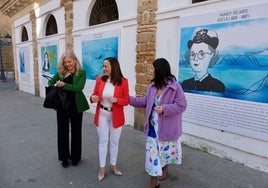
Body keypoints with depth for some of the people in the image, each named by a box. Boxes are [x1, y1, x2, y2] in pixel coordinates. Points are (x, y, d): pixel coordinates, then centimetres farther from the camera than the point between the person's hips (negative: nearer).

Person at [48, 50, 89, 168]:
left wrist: (64, 85, -27)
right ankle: (64, 157, 29)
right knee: (62, 131, 11)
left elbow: (79, 88, -18)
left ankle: (75, 157, 29)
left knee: (76, 131, 11)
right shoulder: (61, 72, 5)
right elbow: (50, 82, 6)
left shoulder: (81, 72, -7)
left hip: (76, 106, -3)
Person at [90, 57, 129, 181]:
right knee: (103, 141, 11)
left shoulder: (123, 81, -11)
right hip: (102, 115, 1)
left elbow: (126, 101, -8)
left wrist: (116, 100, -27)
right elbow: (94, 95, 5)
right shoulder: (100, 79, -4)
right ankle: (102, 167, 29)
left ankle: (113, 165, 37)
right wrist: (93, 98, -19)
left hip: (116, 116, -1)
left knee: (115, 142, 15)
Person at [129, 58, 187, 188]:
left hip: (167, 127, -4)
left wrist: (165, 108, -29)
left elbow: (181, 105, -17)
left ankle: (164, 169, 50)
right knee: (152, 151, 7)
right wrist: (129, 99, 7)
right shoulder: (152, 86, 3)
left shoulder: (175, 87, -17)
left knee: (166, 150, 18)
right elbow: (145, 102, 10)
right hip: (153, 126, 5)